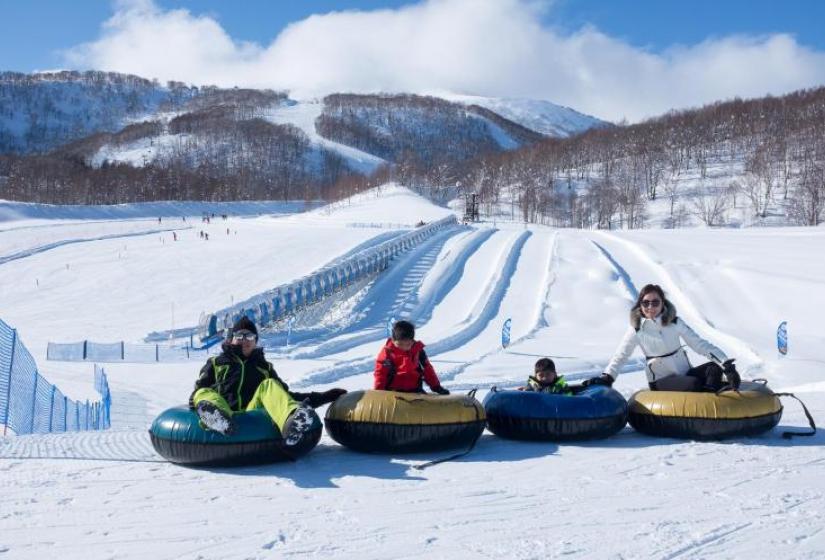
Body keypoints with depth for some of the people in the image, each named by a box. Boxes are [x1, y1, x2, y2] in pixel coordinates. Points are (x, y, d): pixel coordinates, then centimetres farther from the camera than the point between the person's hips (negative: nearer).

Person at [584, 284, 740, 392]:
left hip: (686, 373, 3)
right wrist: (607, 377, -20)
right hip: (662, 381, -3)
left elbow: (699, 343, -5)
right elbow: (621, 355, -4)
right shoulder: (637, 329, -7)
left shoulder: (674, 322, -2)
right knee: (695, 384, -31)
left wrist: (726, 363, -16)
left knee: (714, 367, -22)